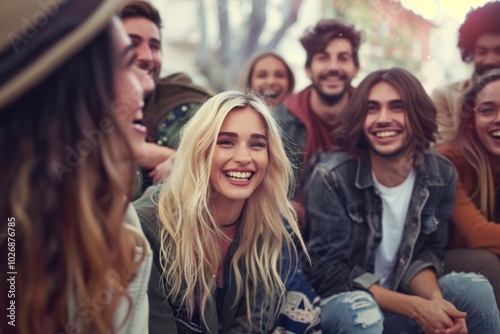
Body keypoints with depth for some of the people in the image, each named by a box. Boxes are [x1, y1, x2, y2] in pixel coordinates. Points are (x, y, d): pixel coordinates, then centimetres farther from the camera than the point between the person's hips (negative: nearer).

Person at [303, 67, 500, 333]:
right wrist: (416, 308, -24)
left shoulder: (442, 174, -7)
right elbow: (326, 273, -19)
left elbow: (428, 252, 2)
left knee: (475, 289, -15)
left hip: (401, 297, 4)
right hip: (341, 304, -4)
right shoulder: (331, 177, -21)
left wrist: (435, 300, -21)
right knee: (359, 309, -35)